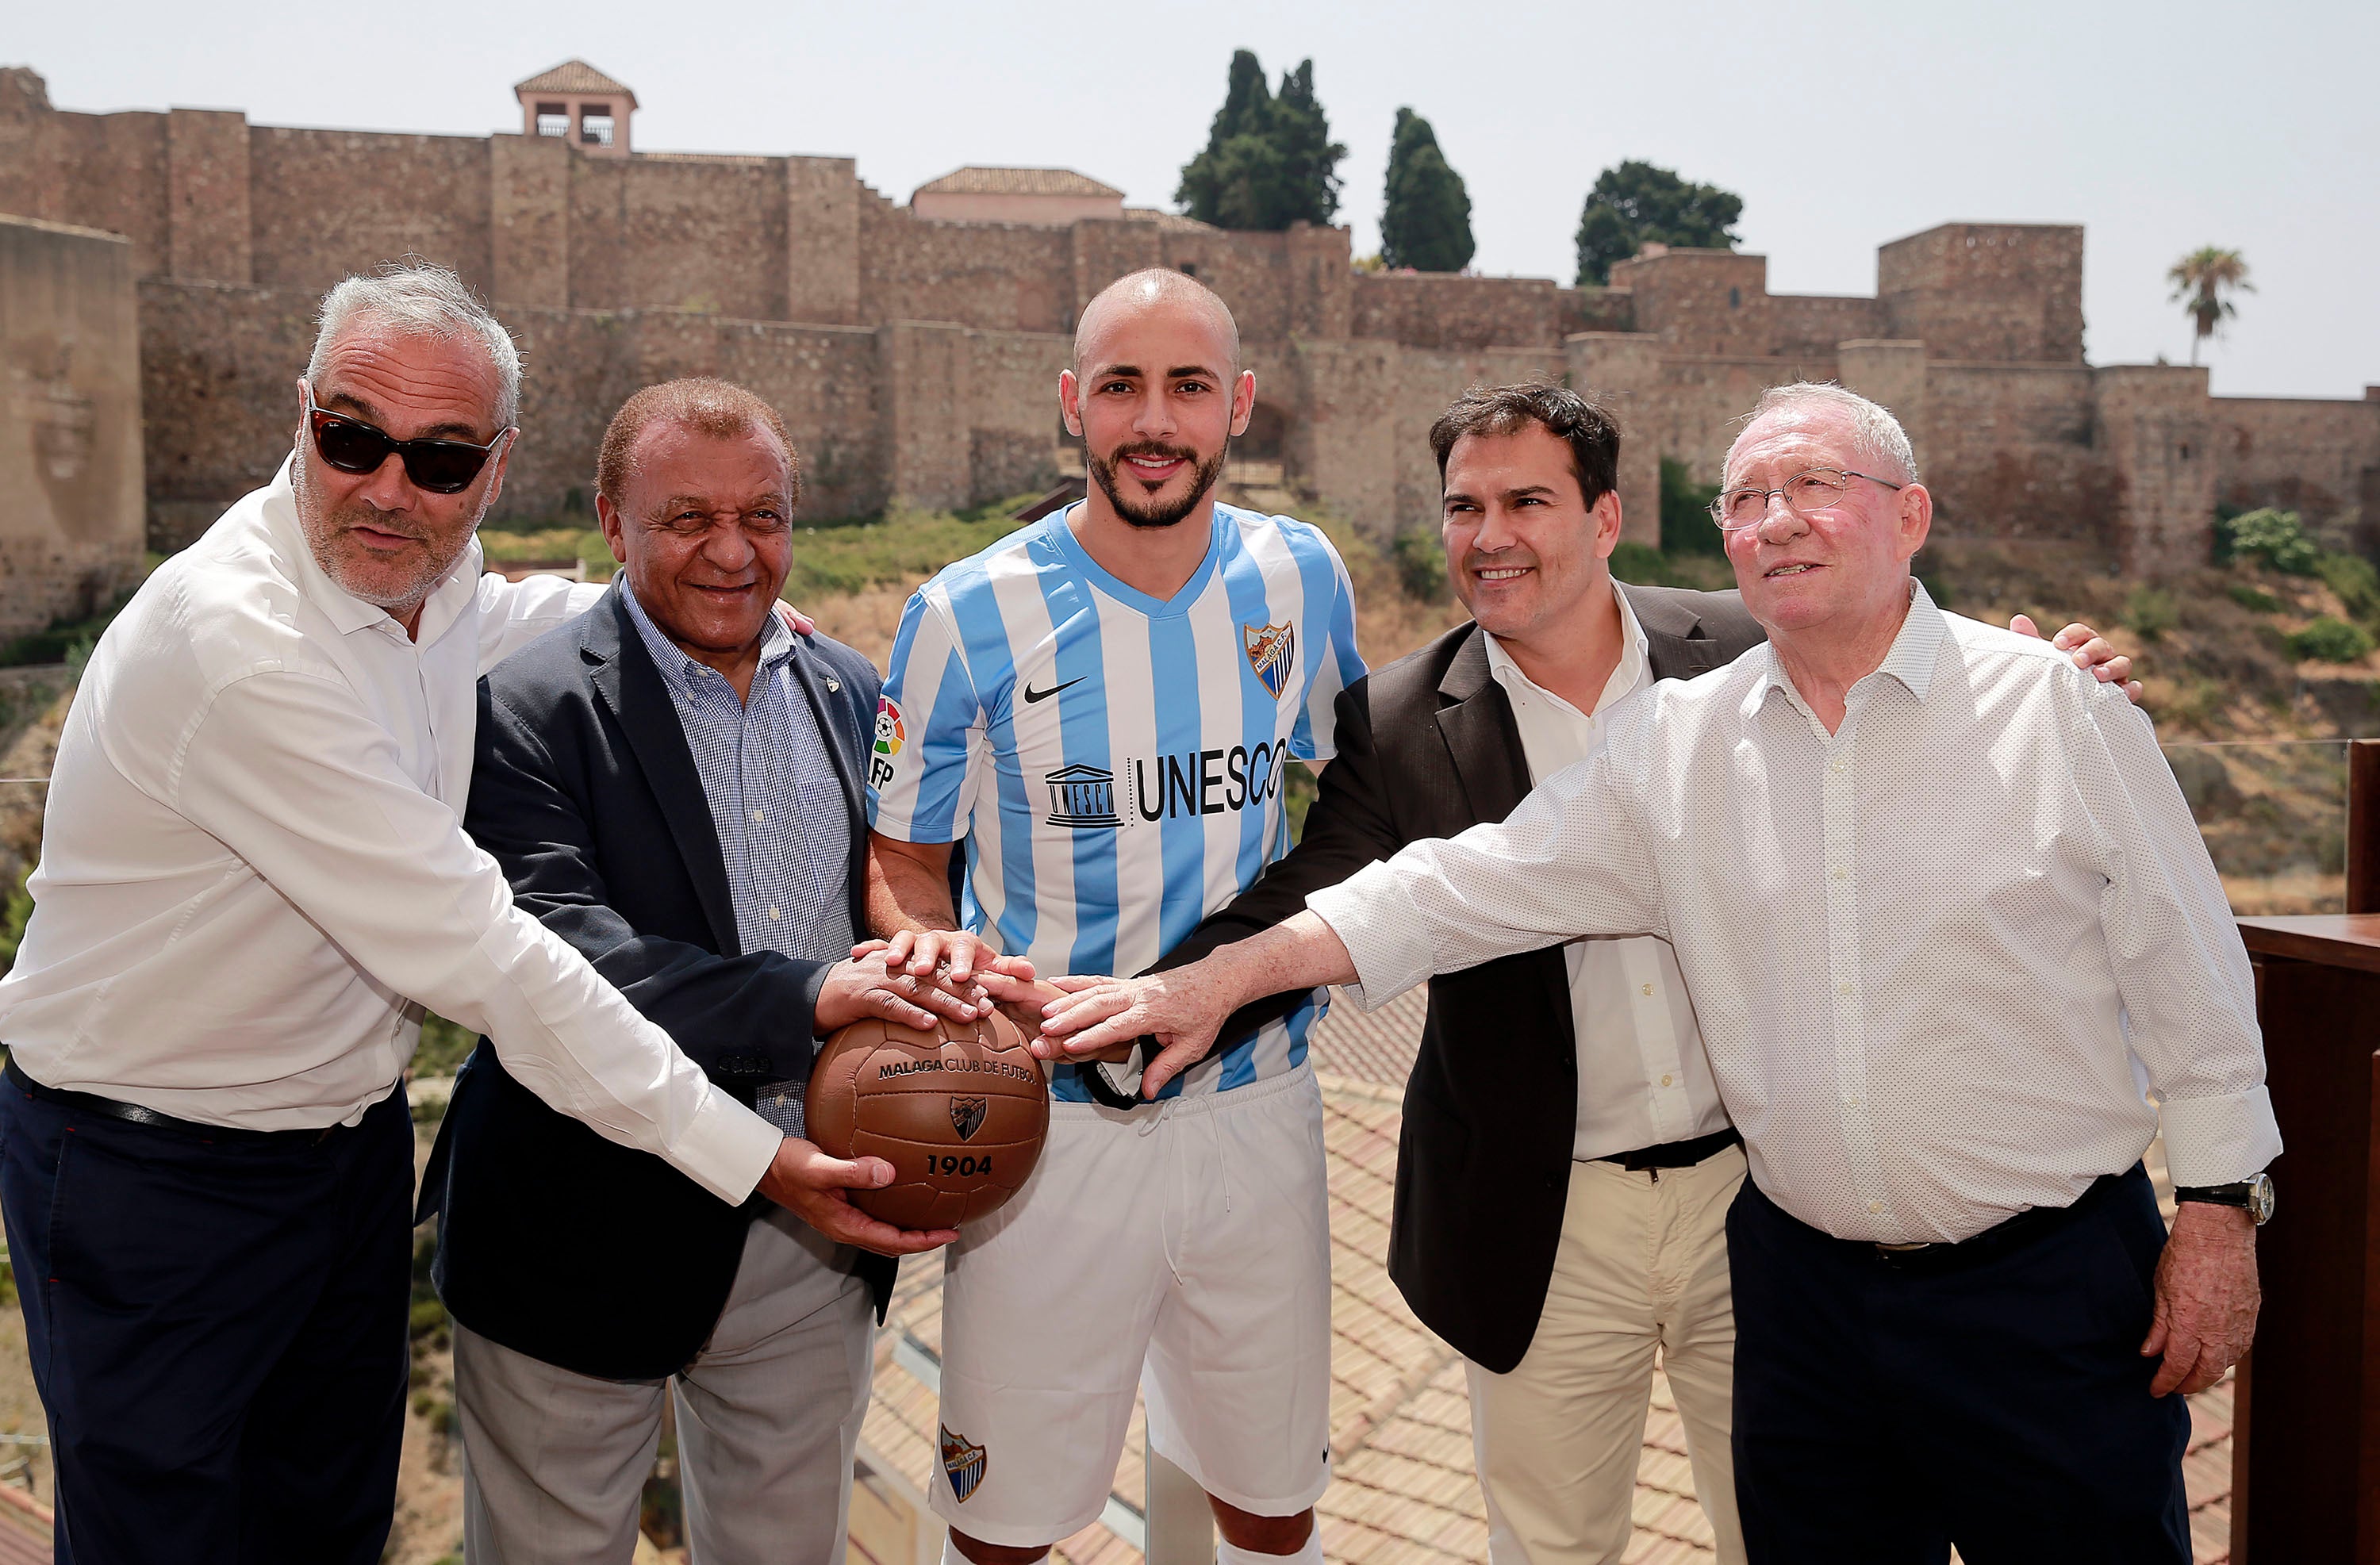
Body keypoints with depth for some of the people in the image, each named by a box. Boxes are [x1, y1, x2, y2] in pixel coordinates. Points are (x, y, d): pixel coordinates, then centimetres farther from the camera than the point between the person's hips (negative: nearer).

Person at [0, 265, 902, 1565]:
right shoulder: (236, 640, -29)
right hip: (153, 1176, -7)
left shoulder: (432, 588, -5)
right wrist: (754, 1156, -28)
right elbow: (472, 950, -31)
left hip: (352, 1140, 7)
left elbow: (535, 615, 21)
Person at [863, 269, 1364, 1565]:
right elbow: (902, 862, -1)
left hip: (1256, 1105, 3)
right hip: (1047, 1119, -2)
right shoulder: (971, 615, -10)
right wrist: (925, 945, -22)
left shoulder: (1300, 579, -1)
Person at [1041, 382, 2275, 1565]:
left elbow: (2188, 979, 0)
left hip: (2049, 1282, -2)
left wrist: (2219, 1214, -1)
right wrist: (1219, 980, -7)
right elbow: (1467, 886, -2)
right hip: (1804, 1283, 2)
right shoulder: (1675, 745, 0)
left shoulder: (2059, 712, -5)